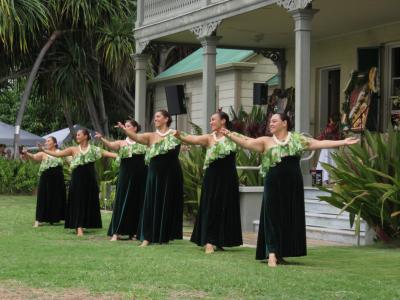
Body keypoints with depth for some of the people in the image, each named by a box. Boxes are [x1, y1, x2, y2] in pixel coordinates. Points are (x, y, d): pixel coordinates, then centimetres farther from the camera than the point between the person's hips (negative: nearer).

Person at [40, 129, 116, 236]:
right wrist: (43, 150, -5)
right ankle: (78, 227, -3)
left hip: (90, 179, 1)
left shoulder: (94, 149, 3)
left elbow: (109, 154, -2)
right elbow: (57, 154, 1)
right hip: (77, 178, -1)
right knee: (77, 202, -3)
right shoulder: (73, 149, 4)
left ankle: (80, 226, 18)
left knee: (89, 202, 4)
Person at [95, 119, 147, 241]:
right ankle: (116, 232, -2)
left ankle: (134, 231, 14)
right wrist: (101, 139, -29)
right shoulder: (122, 143, 6)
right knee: (122, 201, -2)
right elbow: (110, 145, -12)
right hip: (126, 174, 0)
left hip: (140, 175, 0)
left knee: (138, 202, 4)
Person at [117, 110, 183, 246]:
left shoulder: (174, 134, 2)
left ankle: (165, 236, 14)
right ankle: (147, 237, 1)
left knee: (168, 204, 4)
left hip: (171, 174, -2)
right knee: (152, 204, 0)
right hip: (155, 173, 2)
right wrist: (124, 129, -24)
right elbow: (135, 137, -11)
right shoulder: (151, 136, 5)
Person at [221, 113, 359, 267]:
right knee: (273, 217, -6)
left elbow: (320, 143, 5)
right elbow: (246, 143, -5)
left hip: (293, 184, 2)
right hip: (273, 184, -2)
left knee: (291, 217, 6)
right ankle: (272, 254, -9)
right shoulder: (266, 141, 5)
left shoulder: (297, 139, 7)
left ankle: (280, 253, 18)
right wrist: (230, 135, -19)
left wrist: (342, 142, 0)